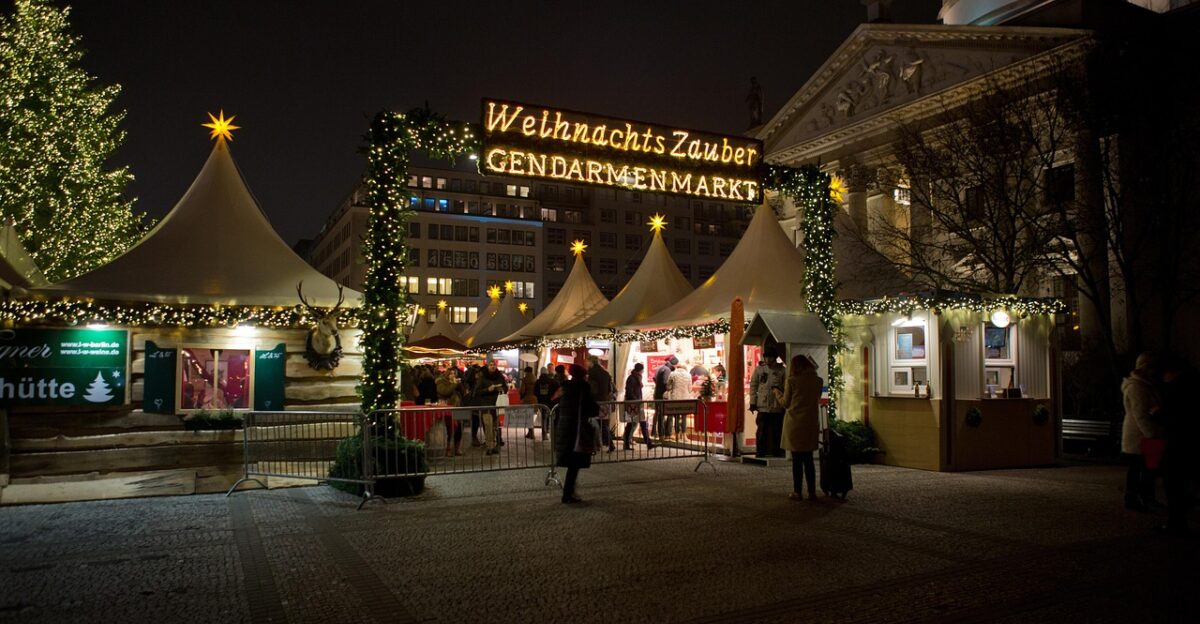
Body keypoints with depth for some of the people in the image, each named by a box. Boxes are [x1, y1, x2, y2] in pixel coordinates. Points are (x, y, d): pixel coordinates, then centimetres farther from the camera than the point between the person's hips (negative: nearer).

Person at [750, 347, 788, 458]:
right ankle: (760, 452, 12)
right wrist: (753, 402, 1)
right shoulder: (759, 369, 6)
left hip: (778, 407, 0)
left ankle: (777, 452, 18)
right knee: (762, 431, 3)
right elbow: (753, 385, 7)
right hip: (763, 406, 0)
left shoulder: (782, 370, 2)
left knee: (777, 431, 7)